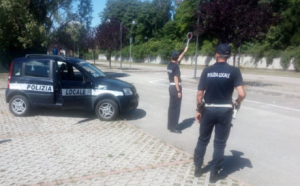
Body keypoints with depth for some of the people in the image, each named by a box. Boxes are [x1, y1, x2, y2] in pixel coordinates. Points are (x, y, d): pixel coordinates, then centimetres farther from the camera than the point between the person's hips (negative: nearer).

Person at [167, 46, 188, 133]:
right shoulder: (176, 66, -16)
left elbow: (179, 59, 29)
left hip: (171, 87, 9)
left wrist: (184, 51, 36)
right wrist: (179, 91, -19)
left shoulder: (170, 64, 9)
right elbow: (176, 79, -20)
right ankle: (173, 127, 2)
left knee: (171, 107, 14)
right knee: (176, 108, -3)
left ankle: (170, 125, 22)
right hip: (175, 87, -9)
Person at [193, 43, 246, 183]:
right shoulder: (234, 71, -7)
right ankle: (214, 174, 18)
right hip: (225, 111, -1)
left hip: (208, 110, 1)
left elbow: (199, 94, -4)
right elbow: (242, 94, -15)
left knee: (202, 140, 17)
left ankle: (197, 168, 28)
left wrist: (198, 110, 8)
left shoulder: (207, 70, -3)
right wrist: (237, 102, 6)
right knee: (219, 143, 10)